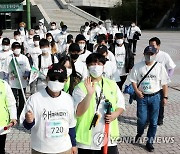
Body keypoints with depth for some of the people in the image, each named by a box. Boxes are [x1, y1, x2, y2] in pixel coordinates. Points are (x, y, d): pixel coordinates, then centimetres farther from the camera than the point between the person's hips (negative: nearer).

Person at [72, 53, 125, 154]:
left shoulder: (112, 84, 5)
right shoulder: (81, 87, -9)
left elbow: (121, 104, 12)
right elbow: (78, 113, -19)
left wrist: (115, 114, -9)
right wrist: (90, 94, -31)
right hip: (88, 139, -3)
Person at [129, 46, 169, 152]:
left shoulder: (160, 67, -3)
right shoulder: (138, 66, -2)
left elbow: (164, 83, 1)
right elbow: (133, 80, 4)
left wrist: (165, 97, -1)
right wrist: (137, 91, -11)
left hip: (155, 96, 0)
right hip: (142, 96, 0)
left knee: (154, 121, 5)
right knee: (142, 119, -1)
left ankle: (150, 142, 21)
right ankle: (139, 133, 33)